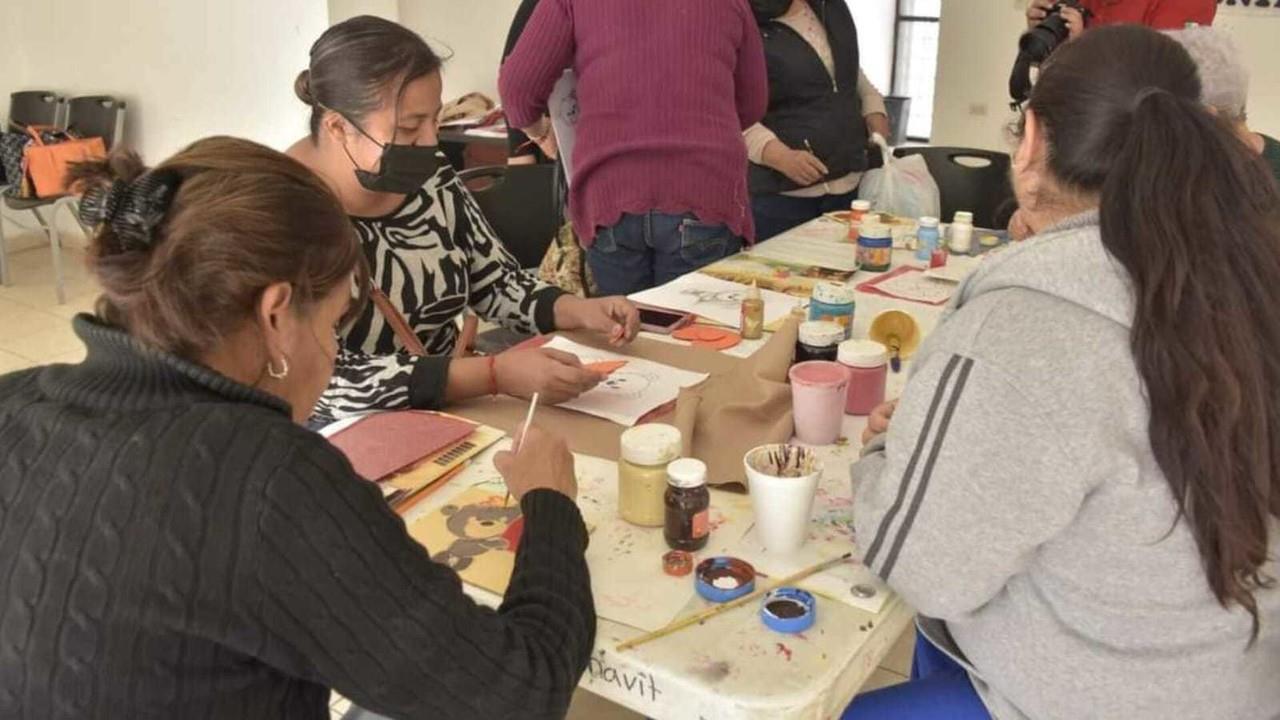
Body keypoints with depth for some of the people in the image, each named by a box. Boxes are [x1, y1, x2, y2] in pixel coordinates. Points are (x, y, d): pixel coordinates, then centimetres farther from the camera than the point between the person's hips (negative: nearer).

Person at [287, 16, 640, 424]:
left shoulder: (430, 182, -3)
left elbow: (497, 283, 11)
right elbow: (324, 381, -27)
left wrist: (579, 312, -8)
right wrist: (496, 374, -31)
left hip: (444, 414, 6)